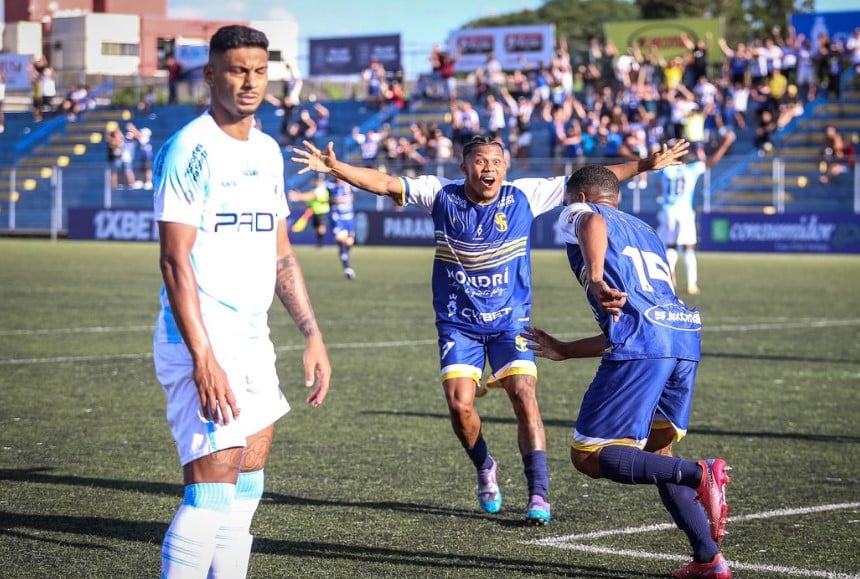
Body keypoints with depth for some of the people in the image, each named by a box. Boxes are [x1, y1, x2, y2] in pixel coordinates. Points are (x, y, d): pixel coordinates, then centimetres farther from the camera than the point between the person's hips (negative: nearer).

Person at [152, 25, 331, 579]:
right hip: (202, 339, -8)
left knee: (246, 490, 9)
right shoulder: (190, 149, -11)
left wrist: (313, 335, 15)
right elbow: (175, 260, -16)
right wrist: (202, 357, -23)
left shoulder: (268, 152, 14)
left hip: (254, 336, 8)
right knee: (212, 492, -13)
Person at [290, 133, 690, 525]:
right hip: (458, 322, 0)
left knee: (524, 396, -15)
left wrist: (646, 165, -8)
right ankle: (485, 469, 19)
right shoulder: (441, 195, -7)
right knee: (459, 404, -11)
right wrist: (335, 167, -24)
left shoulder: (524, 196, -7)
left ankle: (538, 495, -9)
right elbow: (384, 183, -11)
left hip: (510, 320, 0)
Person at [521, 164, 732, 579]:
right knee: (655, 453, 23)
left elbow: (593, 222, -14)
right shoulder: (646, 233, 36)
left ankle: (699, 474, -21)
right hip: (686, 333, 8)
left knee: (589, 456, -2)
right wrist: (564, 351, 45)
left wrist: (596, 280, -30)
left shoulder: (578, 214, 16)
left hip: (642, 346, -8)